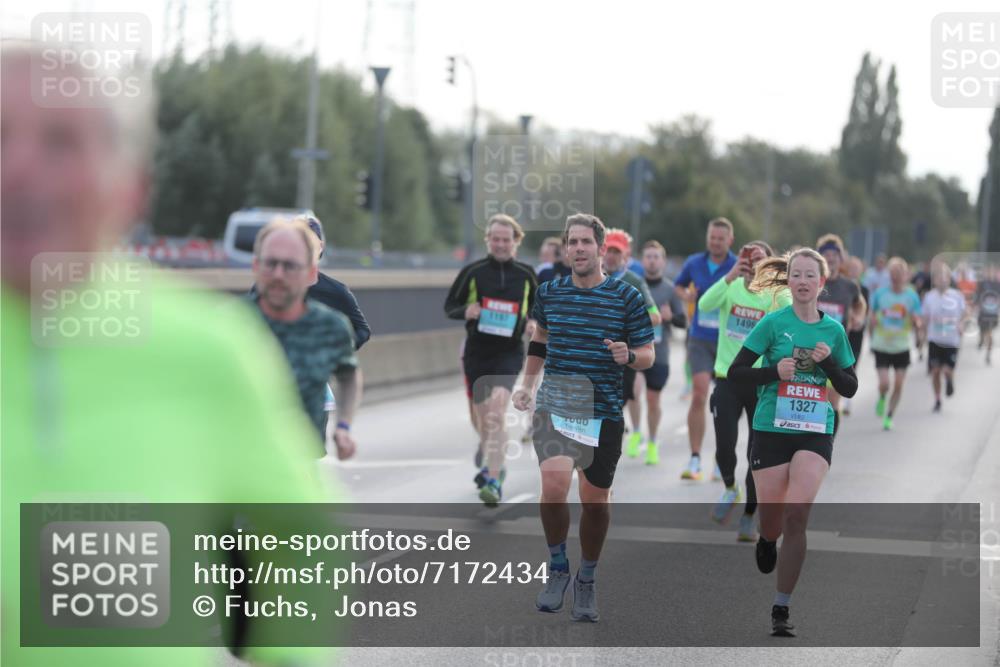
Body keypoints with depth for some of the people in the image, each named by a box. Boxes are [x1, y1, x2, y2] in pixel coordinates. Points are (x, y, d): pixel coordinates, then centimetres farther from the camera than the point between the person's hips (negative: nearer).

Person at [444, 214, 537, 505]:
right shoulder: (473, 271, 0)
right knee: (482, 417, 11)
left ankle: (494, 481, -21)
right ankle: (490, 463, 40)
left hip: (509, 352, -1)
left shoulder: (525, 274, 4)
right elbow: (449, 305, 6)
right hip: (477, 351, 1)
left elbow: (535, 305, 18)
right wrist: (465, 311, -16)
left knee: (497, 412, -20)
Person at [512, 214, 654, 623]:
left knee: (595, 501, 7)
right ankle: (557, 569, 3)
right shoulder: (549, 292, 4)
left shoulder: (627, 297, -4)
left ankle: (586, 582, 28)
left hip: (604, 413, -1)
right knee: (553, 486, -20)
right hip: (554, 406, 1)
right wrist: (528, 384, 18)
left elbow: (648, 355, 1)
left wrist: (629, 356, -21)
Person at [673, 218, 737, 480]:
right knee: (699, 395, -13)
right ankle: (695, 459, -8)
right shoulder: (694, 263, 3)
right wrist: (686, 295, -1)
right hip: (700, 339, 1)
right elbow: (679, 284, 21)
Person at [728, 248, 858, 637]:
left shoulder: (834, 330, 8)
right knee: (773, 521, 3)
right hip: (772, 430, -1)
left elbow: (850, 389, 13)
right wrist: (775, 371, -16)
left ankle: (781, 610, -7)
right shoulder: (773, 323, -1)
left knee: (797, 513, -17)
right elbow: (735, 373, -1)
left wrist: (829, 362, -6)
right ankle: (767, 540, 44)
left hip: (816, 432, 1)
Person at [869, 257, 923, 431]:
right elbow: (872, 316, 10)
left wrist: (916, 322, -24)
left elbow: (917, 324, -1)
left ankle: (889, 417, 19)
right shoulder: (880, 293, -3)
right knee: (884, 383, -11)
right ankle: (881, 399, 24)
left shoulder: (911, 296, -3)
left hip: (902, 347, 1)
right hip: (882, 346, -1)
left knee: (898, 385, 1)